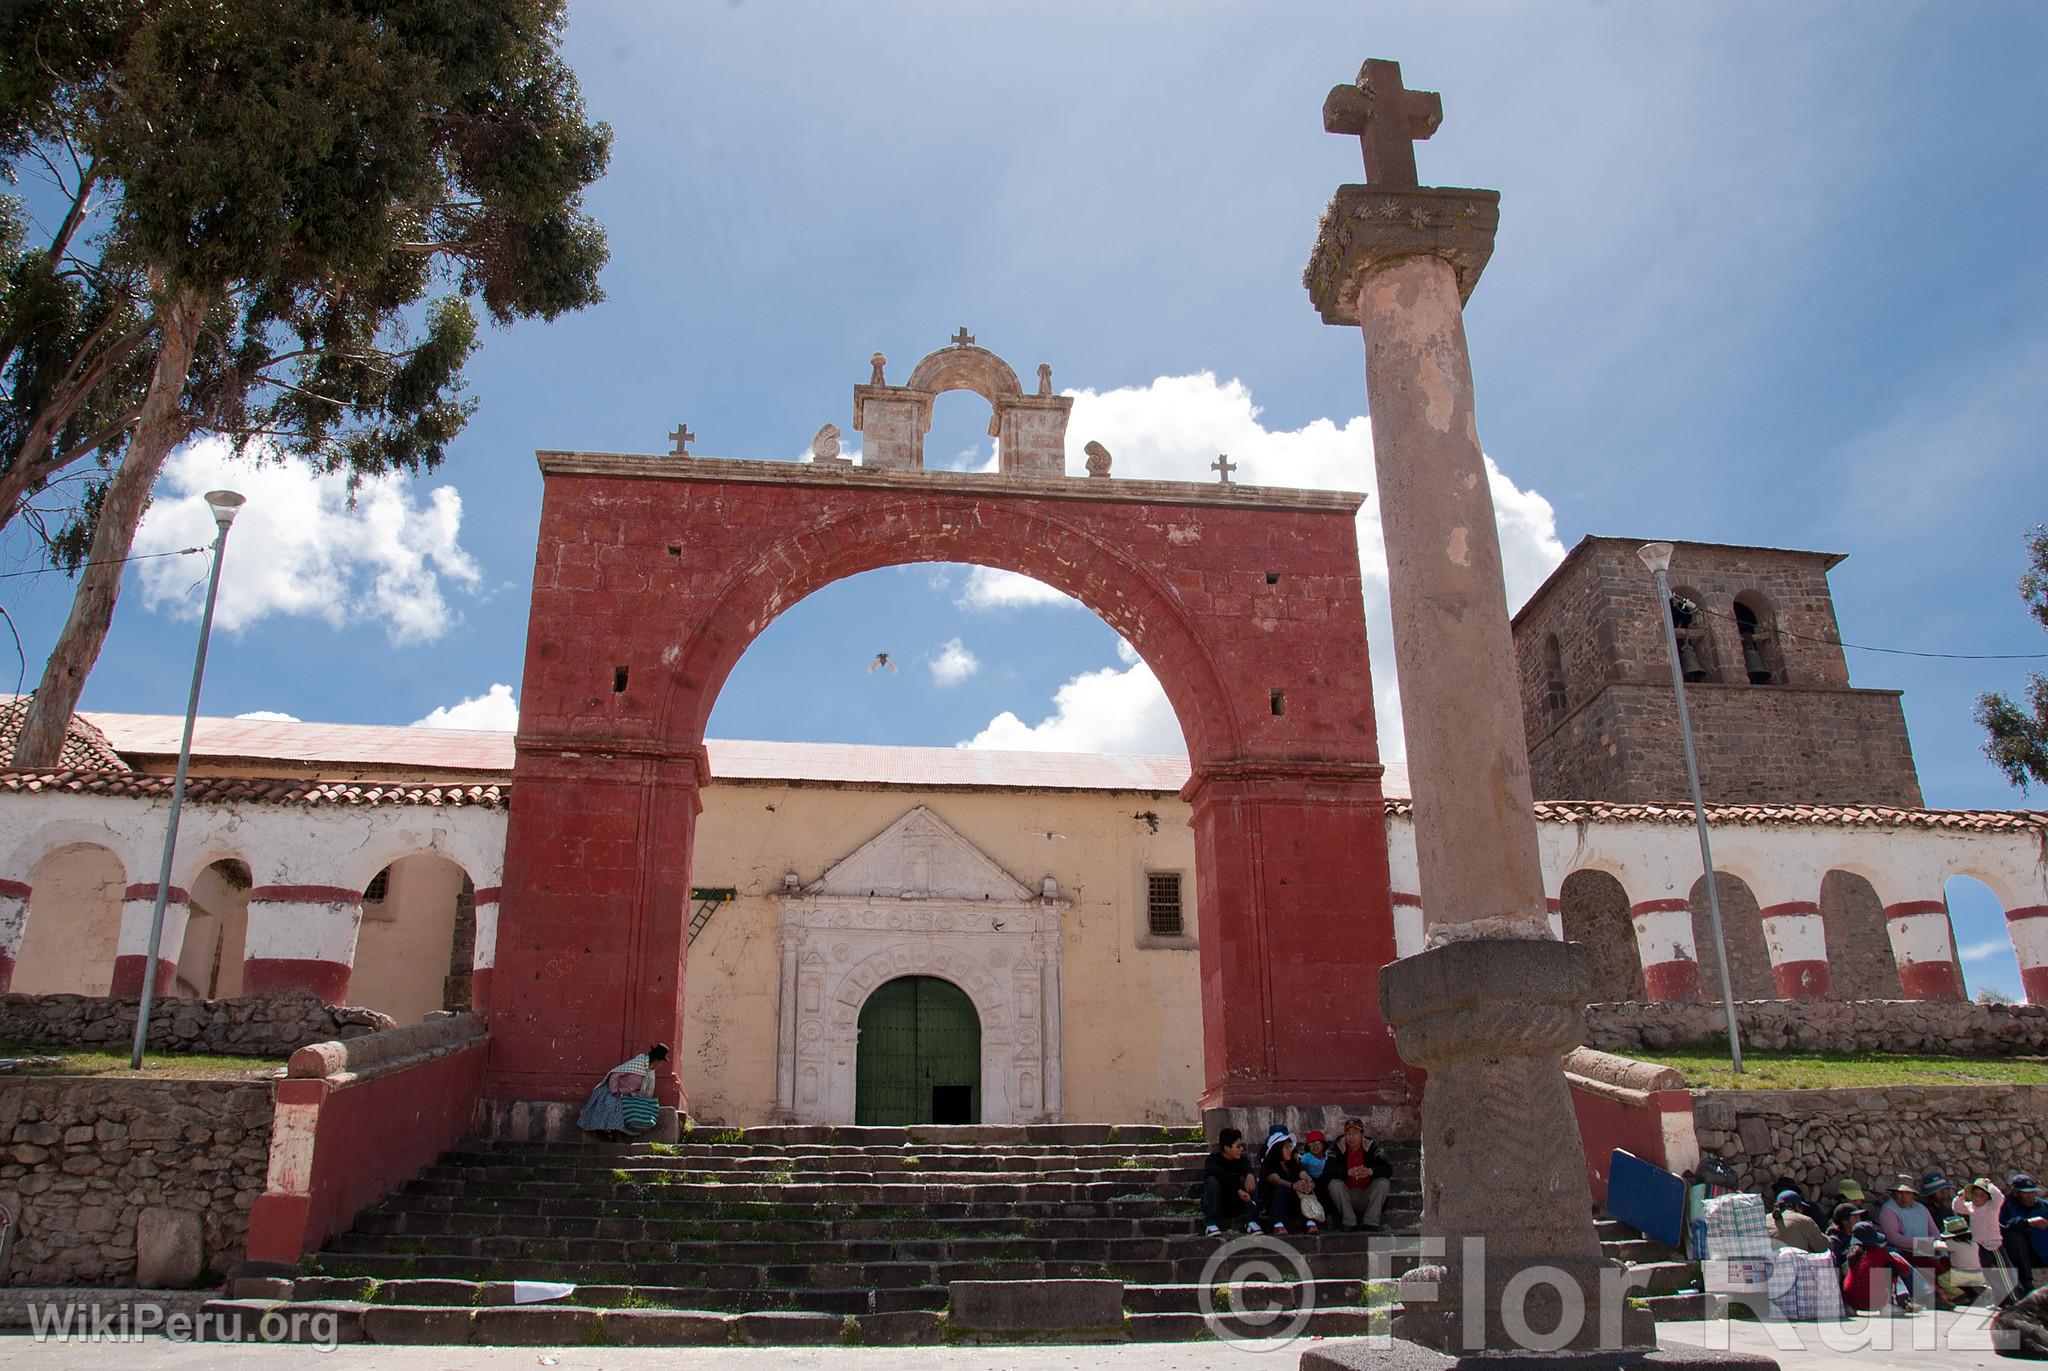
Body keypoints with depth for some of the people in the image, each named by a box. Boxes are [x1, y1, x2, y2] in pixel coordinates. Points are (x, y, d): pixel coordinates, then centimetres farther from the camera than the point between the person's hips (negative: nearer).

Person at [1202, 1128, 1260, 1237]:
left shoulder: (1241, 1159, -1)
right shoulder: (1213, 1159, -12)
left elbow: (1246, 1166, -26)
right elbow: (1221, 1176, -34)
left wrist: (1250, 1174, -50)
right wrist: (1238, 1190, -44)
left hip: (1235, 1206, 3)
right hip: (1216, 1205, -3)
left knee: (1250, 1182, -18)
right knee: (1212, 1181, -31)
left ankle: (1251, 1222, -23)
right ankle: (1211, 1224, -32)